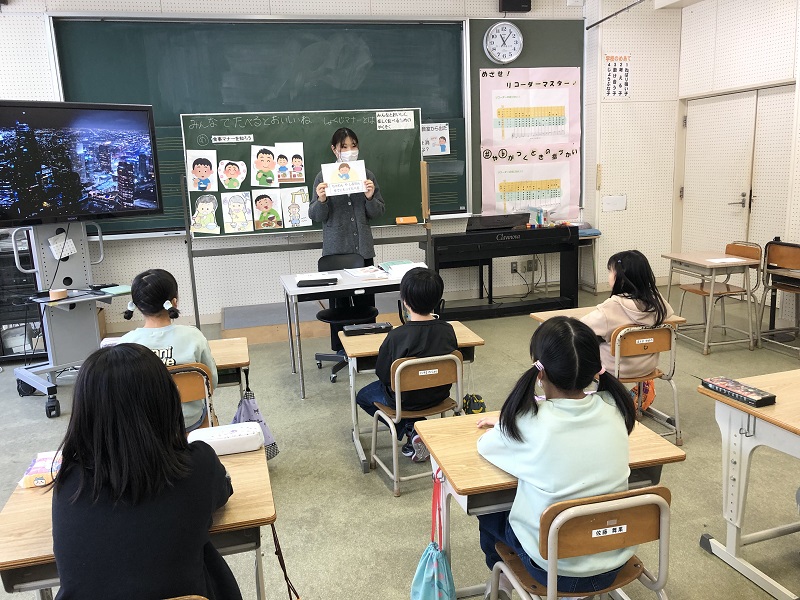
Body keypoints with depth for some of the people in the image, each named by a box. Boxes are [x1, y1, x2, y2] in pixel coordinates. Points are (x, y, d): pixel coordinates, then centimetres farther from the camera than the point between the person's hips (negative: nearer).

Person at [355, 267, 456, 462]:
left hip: (406, 400, -5)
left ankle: (410, 428, 9)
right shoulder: (447, 330, -15)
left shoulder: (396, 337, -28)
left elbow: (382, 374, -16)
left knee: (363, 396, 24)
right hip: (440, 395, 6)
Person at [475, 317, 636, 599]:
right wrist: (508, 423, 15)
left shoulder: (528, 425, -26)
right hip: (616, 560, 4)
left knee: (489, 507, 23)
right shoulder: (613, 407, -13)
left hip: (557, 570, -4)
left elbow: (484, 445, -5)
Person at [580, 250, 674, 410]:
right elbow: (670, 313, 12)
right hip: (648, 365, 6)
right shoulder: (656, 300, -10)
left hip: (616, 369, -5)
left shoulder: (612, 306, -26)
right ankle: (645, 384, 32)